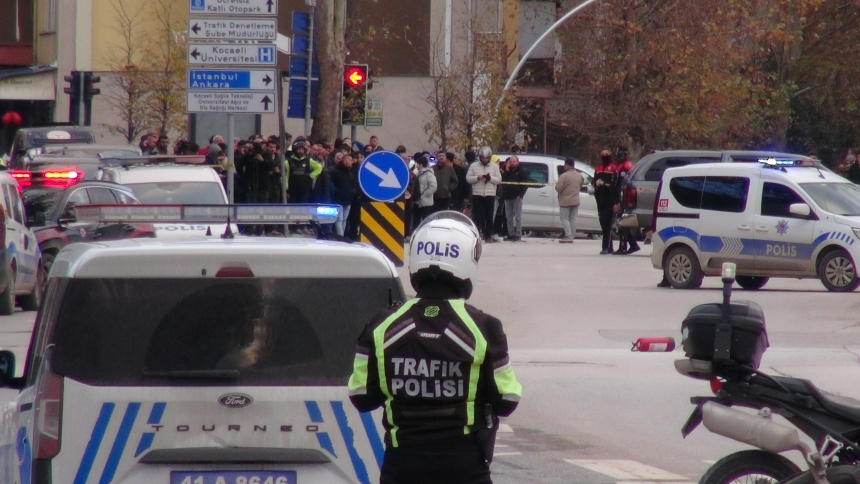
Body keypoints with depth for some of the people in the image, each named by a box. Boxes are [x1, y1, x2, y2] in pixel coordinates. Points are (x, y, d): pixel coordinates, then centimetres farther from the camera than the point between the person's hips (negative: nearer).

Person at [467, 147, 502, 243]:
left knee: (489, 217, 2)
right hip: (477, 194, -1)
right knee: (478, 216, -4)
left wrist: (491, 178, -16)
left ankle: (488, 236, 5)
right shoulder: (474, 166, 6)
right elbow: (468, 178, 1)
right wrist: (477, 178, -16)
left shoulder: (494, 166, 7)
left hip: (490, 195, 1)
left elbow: (499, 179, 3)